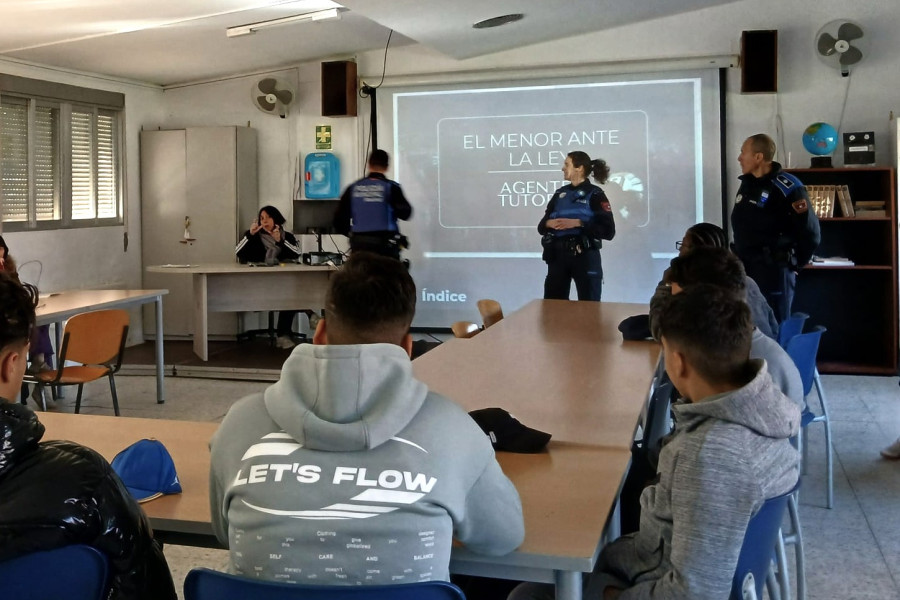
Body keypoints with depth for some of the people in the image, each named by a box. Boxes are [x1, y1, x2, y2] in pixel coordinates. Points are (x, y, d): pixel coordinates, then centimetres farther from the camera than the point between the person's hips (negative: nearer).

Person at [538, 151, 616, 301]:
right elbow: (541, 226, 12)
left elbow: (608, 231, -13)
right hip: (558, 255, 5)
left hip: (585, 256, -5)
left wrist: (578, 223, -20)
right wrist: (549, 223, -11)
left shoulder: (595, 195, -4)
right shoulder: (560, 193, 11)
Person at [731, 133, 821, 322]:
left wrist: (793, 265, -4)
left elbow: (811, 234, -13)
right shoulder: (746, 184, 10)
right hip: (745, 270, 8)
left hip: (773, 272, -7)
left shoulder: (787, 188, -15)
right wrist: (740, 258, 13)